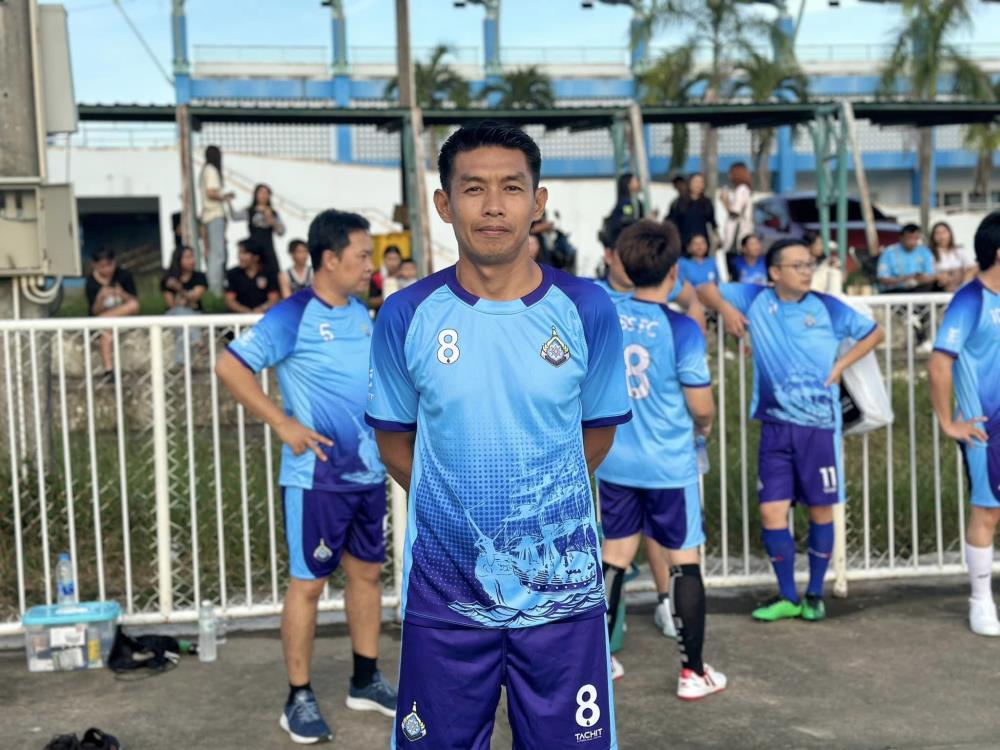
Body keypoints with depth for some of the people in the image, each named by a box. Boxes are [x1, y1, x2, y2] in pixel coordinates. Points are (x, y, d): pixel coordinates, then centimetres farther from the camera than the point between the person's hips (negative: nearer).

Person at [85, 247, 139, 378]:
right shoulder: (92, 282, -6)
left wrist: (122, 294, -27)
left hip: (124, 316, 1)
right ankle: (109, 370, -38)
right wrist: (100, 297, -29)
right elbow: (96, 311, -9)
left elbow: (135, 303, -6)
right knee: (106, 334, -34)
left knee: (133, 306, -31)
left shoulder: (124, 276, -4)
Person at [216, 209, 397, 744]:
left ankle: (366, 681, 29)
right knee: (309, 582, 2)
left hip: (369, 472, 7)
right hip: (318, 477, -7)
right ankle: (299, 698, 14)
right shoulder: (292, 316, -13)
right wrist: (285, 425, -19)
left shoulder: (360, 313, 9)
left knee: (367, 572, 15)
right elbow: (229, 367, -17)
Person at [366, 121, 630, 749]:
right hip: (443, 596, 0)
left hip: (564, 593, 0)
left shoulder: (587, 310, -4)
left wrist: (541, 502, 9)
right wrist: (458, 506, 8)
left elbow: (598, 432, 8)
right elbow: (394, 438, 7)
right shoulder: (407, 315, -4)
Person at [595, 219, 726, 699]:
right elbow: (702, 407, -12)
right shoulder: (680, 329, -16)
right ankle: (693, 673, 15)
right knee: (684, 563, 7)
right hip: (669, 465, -4)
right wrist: (703, 426, 10)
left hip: (614, 461, 4)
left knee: (614, 557, 14)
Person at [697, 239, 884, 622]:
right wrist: (725, 307, -10)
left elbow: (874, 333, 10)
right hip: (775, 425, 1)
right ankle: (787, 597, 16)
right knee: (772, 511, 0)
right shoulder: (756, 299, 2)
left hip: (819, 424, -1)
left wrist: (842, 363, -2)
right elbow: (705, 290, 10)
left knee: (821, 511, 7)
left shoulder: (828, 307, -1)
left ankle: (815, 594, 23)